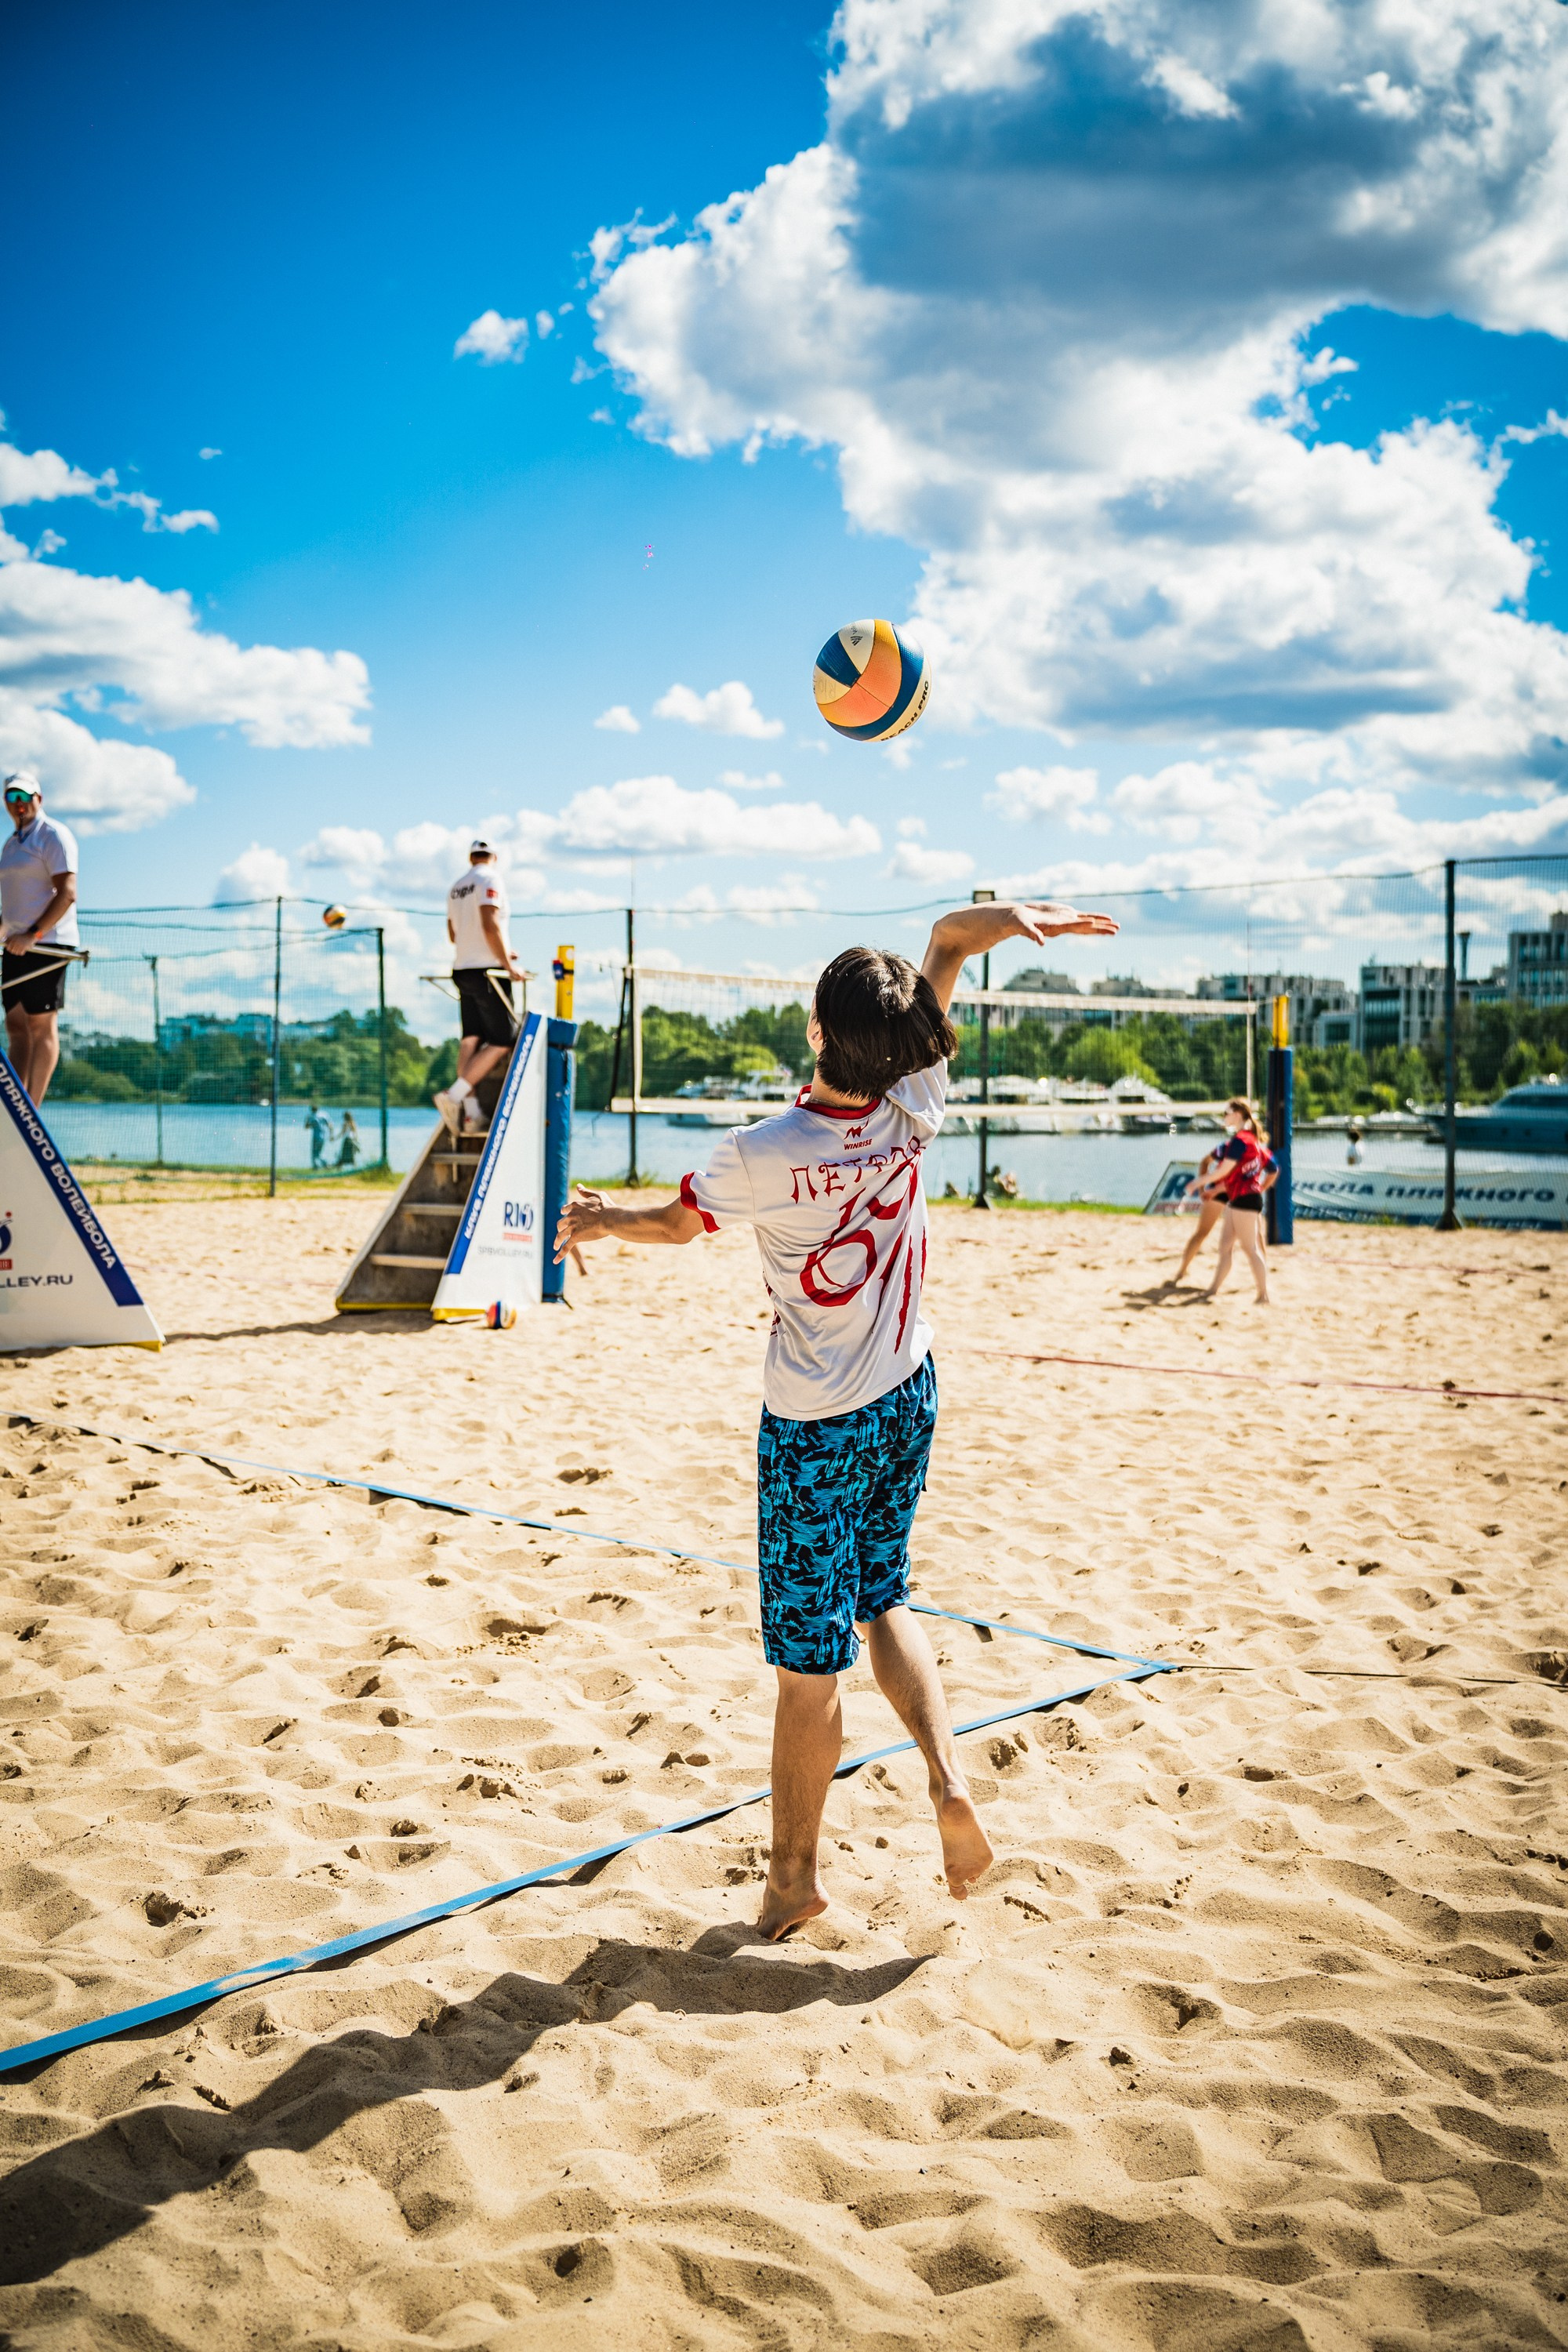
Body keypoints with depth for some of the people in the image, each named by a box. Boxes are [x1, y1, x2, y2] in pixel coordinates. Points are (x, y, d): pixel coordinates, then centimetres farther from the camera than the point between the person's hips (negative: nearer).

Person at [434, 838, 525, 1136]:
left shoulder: (456, 888, 16)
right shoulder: (491, 880, -7)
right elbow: (490, 926, -19)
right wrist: (508, 964, -15)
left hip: (462, 970, 8)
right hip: (488, 972, -8)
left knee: (471, 1039, 6)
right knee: (503, 1041, -6)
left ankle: (469, 1110, 1)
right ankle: (454, 1094, -14)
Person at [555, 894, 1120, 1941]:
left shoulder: (760, 1156, -22)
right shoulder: (913, 1111, -11)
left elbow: (674, 1220, 1)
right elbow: (950, 941, -4)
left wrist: (598, 1219, 20)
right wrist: (1010, 918, -24)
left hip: (815, 1424, -5)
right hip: (908, 1394, 5)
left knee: (811, 1664, 6)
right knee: (882, 1600, 24)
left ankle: (795, 1873, 20)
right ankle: (949, 1775, 8)